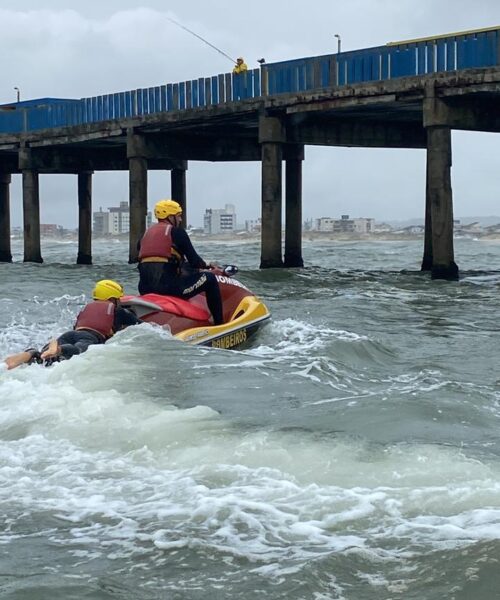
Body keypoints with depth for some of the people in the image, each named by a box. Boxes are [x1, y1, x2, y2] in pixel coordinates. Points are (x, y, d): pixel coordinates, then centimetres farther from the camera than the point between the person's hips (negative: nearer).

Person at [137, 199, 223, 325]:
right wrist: (206, 265, 20)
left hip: (145, 288, 8)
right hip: (168, 285, -7)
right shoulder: (176, 231, 1)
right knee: (209, 278, 3)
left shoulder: (147, 233, 21)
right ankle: (219, 324, -1)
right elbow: (193, 260, -2)